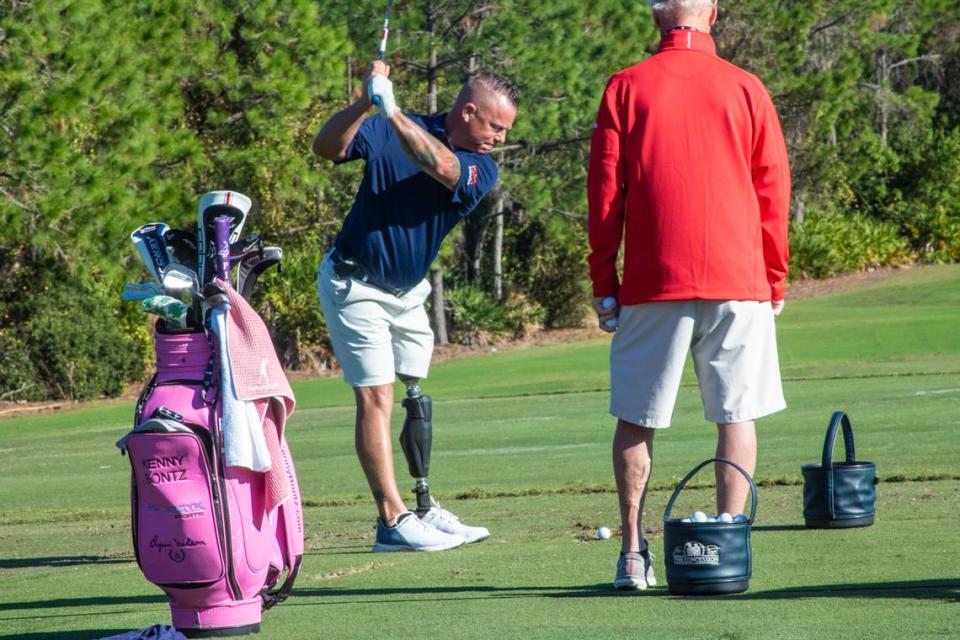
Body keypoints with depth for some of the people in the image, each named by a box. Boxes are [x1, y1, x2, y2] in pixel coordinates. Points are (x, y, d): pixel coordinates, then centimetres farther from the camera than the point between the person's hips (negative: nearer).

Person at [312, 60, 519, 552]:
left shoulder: (481, 169, -6)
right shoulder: (389, 131, -13)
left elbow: (442, 167, -29)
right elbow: (326, 147, -26)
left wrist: (392, 110, -40)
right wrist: (365, 103, -41)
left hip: (409, 290, 6)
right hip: (355, 285, -6)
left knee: (415, 398, 7)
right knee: (376, 397, -9)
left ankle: (424, 509, 13)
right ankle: (393, 520, -12)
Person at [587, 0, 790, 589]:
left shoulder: (626, 88, 2)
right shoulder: (746, 89, 3)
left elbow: (604, 192, 1)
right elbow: (774, 190, 6)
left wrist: (604, 283, 8)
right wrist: (775, 279, 14)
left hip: (652, 284, 0)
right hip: (738, 279, 0)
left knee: (637, 419, 8)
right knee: (737, 417, 4)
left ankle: (634, 554, 5)